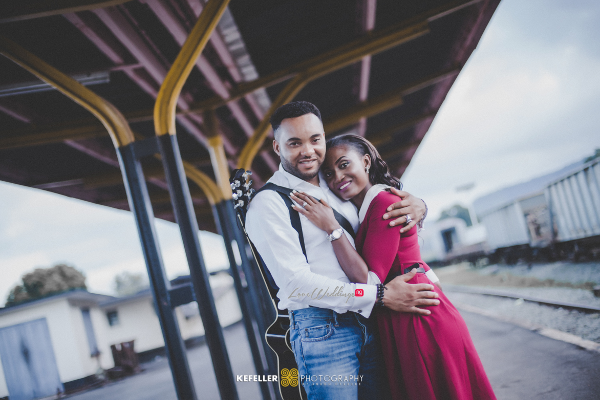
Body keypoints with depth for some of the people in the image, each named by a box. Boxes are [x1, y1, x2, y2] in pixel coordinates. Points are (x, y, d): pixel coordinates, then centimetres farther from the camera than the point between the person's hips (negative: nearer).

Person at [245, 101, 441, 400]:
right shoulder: (267, 204, -8)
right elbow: (295, 282, -15)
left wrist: (417, 205, 0)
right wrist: (380, 295, -16)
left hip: (369, 326, 6)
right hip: (321, 330, -6)